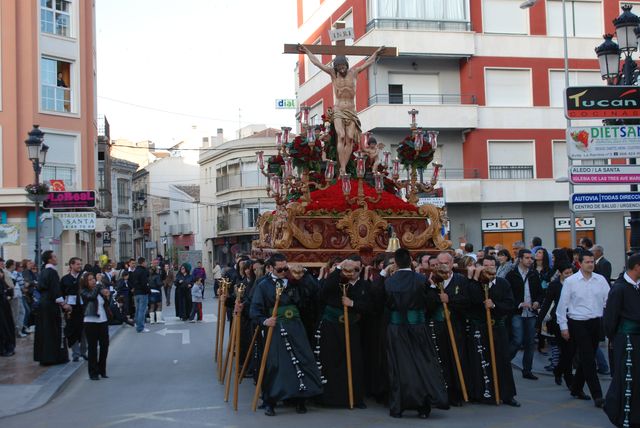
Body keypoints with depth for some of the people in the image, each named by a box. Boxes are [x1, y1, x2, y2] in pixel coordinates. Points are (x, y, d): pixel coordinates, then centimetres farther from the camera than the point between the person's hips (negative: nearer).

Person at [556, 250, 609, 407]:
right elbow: (562, 304, -1)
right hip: (578, 324, -4)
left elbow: (609, 300, 3)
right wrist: (563, 326, -2)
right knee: (588, 359, -6)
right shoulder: (570, 281, -6)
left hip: (596, 323, 4)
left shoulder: (601, 280, 2)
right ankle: (597, 395, -3)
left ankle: (576, 389, 31)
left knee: (587, 359, 14)